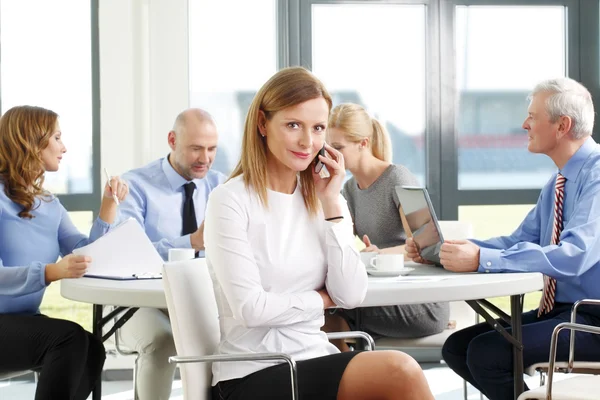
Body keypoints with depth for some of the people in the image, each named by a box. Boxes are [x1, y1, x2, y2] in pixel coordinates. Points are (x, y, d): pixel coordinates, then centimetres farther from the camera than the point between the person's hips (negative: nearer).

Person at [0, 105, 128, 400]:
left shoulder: (49, 205, 13)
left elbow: (88, 256, 6)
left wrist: (109, 205, 1)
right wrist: (50, 273, -37)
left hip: (24, 321, 7)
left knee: (91, 348, -21)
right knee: (70, 338, -29)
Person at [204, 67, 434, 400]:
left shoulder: (320, 198, 10)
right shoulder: (230, 200, -8)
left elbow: (351, 295, -1)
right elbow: (250, 309, -15)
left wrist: (332, 204, -4)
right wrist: (322, 299, -1)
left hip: (314, 360, 6)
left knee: (402, 372, -26)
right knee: (400, 372, -26)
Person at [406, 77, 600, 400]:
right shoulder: (559, 181, 13)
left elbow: (573, 255, -31)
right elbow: (517, 242, 12)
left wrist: (480, 259, -35)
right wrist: (442, 249, -2)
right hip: (557, 310, 9)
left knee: (487, 352, -22)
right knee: (456, 348, 3)